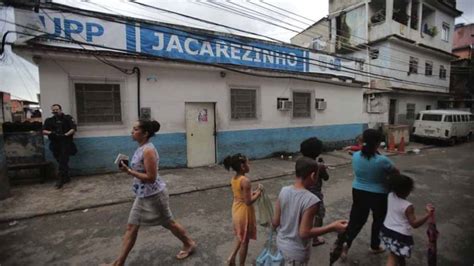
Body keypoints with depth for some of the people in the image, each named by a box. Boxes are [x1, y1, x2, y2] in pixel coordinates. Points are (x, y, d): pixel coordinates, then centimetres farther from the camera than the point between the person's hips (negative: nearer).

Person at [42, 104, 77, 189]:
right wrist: (50, 132, -13)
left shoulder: (68, 118, 2)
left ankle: (61, 180, -7)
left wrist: (65, 135, -20)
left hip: (66, 143, -4)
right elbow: (43, 131, 8)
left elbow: (74, 128, -7)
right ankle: (66, 177, 22)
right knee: (60, 161, 10)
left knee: (63, 161, -11)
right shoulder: (49, 120, 13)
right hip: (55, 144, 5)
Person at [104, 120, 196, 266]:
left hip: (154, 195, -9)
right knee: (131, 227, 15)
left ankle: (189, 244, 33)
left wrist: (129, 171, -25)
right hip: (142, 195, 9)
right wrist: (128, 168, 5)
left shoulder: (148, 151, -26)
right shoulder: (141, 148, 4)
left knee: (168, 223, 11)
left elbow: (151, 177, -27)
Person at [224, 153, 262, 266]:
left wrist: (253, 192, 6)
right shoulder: (245, 181, -27)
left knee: (240, 237, 29)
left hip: (236, 210, 8)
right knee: (244, 240, 13)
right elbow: (248, 201, -25)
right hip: (244, 212, -8)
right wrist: (258, 192, -12)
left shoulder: (233, 179, -1)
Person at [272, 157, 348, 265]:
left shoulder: (283, 191, -12)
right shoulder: (311, 200, -28)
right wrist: (332, 227, -17)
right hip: (296, 251, -5)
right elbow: (304, 233, -24)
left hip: (281, 243, 5)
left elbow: (275, 222, -6)